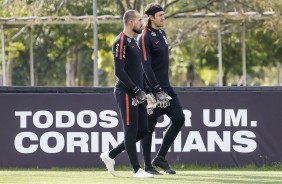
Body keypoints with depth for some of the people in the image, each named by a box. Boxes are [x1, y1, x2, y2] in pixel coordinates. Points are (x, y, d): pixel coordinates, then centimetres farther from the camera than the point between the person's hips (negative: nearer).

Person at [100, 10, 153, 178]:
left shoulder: (134, 42, 18)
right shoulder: (121, 42, -12)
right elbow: (119, 71, -19)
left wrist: (145, 91, 16)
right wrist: (136, 90, -19)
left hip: (137, 93, 10)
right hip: (126, 93, -10)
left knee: (143, 130, 9)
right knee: (131, 131, -4)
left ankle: (110, 156, 19)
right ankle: (137, 170, 0)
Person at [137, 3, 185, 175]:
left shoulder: (162, 34, 14)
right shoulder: (145, 37, -13)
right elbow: (146, 66, -20)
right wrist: (158, 90, -24)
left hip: (165, 86, 8)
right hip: (151, 88, -8)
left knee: (179, 118, 1)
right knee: (149, 126, -2)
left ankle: (160, 158, 10)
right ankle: (148, 166, 7)